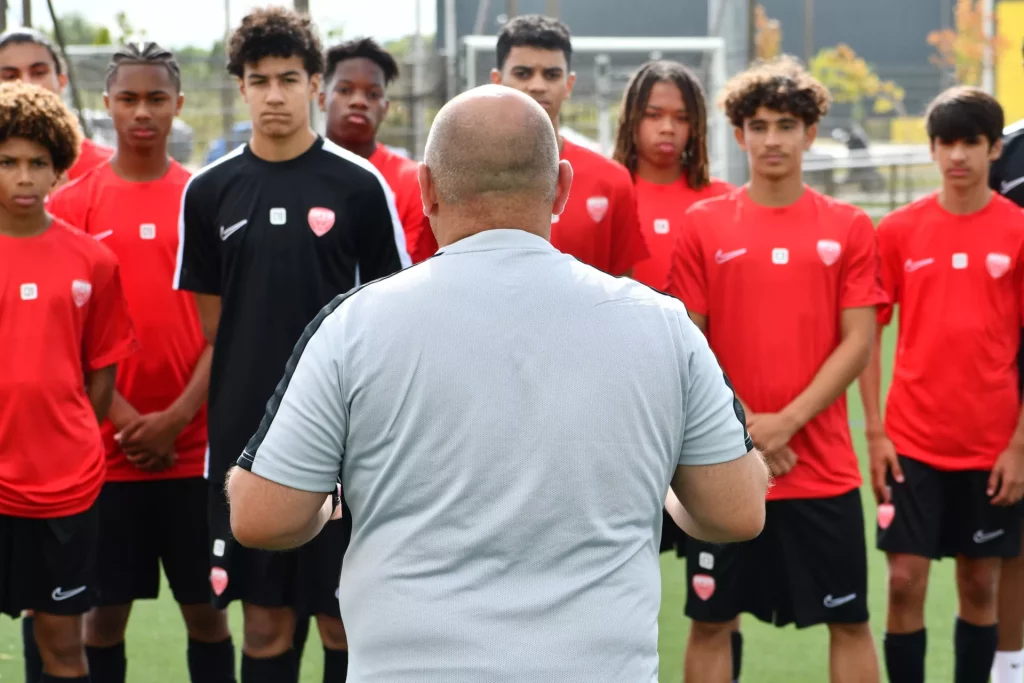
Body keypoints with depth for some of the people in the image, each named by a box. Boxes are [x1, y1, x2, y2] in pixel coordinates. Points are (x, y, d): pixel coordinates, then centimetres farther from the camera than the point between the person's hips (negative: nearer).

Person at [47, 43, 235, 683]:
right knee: (107, 608, 5)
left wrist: (174, 418, -10)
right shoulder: (73, 203, 1)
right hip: (106, 448, -1)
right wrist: (125, 419, -10)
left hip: (195, 447, 1)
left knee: (205, 605, 6)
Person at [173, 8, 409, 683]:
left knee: (344, 619, 4)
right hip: (244, 435, 2)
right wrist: (219, 407, 3)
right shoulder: (210, 190, 5)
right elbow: (209, 318, 11)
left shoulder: (359, 185, -3)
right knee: (265, 620, 8)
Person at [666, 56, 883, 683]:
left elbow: (858, 343, -2)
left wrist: (785, 422, -11)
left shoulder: (848, 228, 3)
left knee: (849, 623, 6)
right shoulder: (704, 225, 2)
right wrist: (741, 430, -9)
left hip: (823, 465, 0)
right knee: (711, 620, 5)